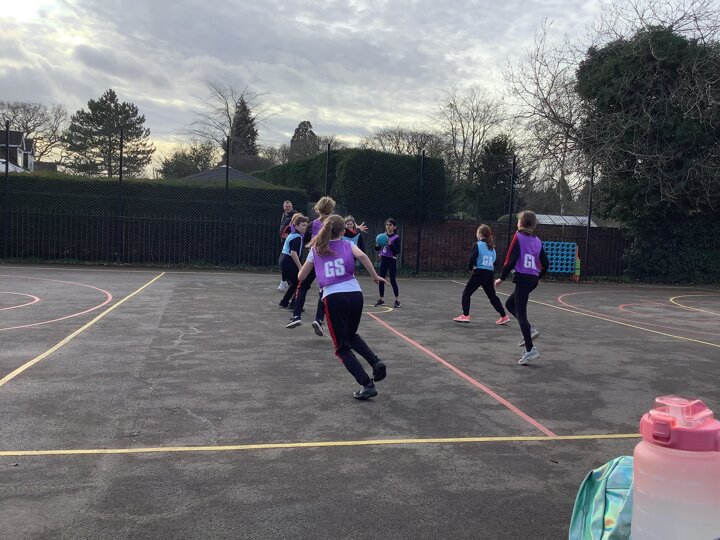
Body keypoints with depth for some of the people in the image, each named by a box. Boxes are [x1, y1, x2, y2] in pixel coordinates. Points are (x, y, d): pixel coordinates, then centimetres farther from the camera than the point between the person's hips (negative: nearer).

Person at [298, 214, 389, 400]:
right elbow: (361, 255, -11)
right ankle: (376, 362, 7)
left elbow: (301, 277, 21)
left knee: (343, 347, 8)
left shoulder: (316, 249, 14)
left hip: (333, 297, -2)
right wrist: (375, 276, -2)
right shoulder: (347, 245, 12)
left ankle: (367, 384, -5)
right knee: (351, 335, 29)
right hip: (355, 294, 2)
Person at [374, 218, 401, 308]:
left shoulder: (396, 237, -7)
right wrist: (378, 245, -11)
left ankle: (397, 300, 5)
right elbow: (376, 248, 11)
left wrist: (390, 244, -25)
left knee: (393, 280, -5)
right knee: (381, 280, 6)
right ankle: (381, 299, 17)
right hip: (383, 259, 5)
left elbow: (397, 251, -13)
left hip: (392, 260, -5)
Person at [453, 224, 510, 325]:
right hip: (489, 274, 6)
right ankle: (504, 316, 17)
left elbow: (472, 260, -13)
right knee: (492, 296, 16)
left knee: (466, 293, 4)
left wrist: (470, 268, 3)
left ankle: (465, 315, -5)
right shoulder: (492, 247, 11)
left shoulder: (478, 245, -8)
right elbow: (494, 261, 12)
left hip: (479, 273, -6)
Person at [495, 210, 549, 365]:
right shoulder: (537, 241, 12)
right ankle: (529, 330, 11)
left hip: (522, 278, -7)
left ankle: (530, 350, -4)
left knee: (520, 313, -2)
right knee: (510, 304, 23)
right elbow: (546, 265, 11)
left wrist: (502, 278, -5)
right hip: (533, 279, 7)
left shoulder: (519, 237, -6)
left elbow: (511, 260, -13)